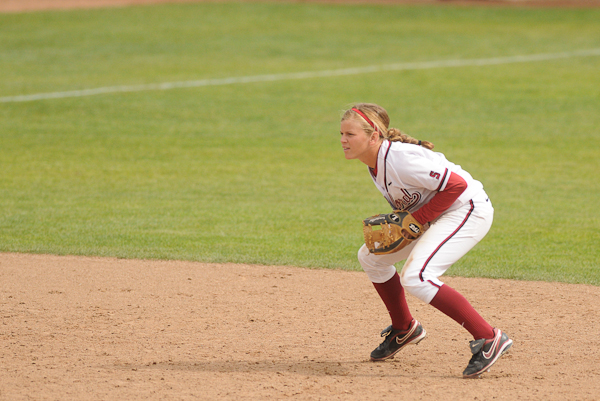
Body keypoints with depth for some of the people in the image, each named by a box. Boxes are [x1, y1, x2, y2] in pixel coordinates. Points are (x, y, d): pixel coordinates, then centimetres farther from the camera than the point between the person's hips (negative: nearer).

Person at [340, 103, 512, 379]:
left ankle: (488, 338, -23)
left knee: (415, 278, -27)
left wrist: (415, 221, -22)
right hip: (432, 217, 10)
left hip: (468, 211, -10)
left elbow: (456, 184, -28)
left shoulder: (399, 159, -28)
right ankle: (404, 329, 33)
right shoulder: (374, 162, 2)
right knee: (370, 257, 15)